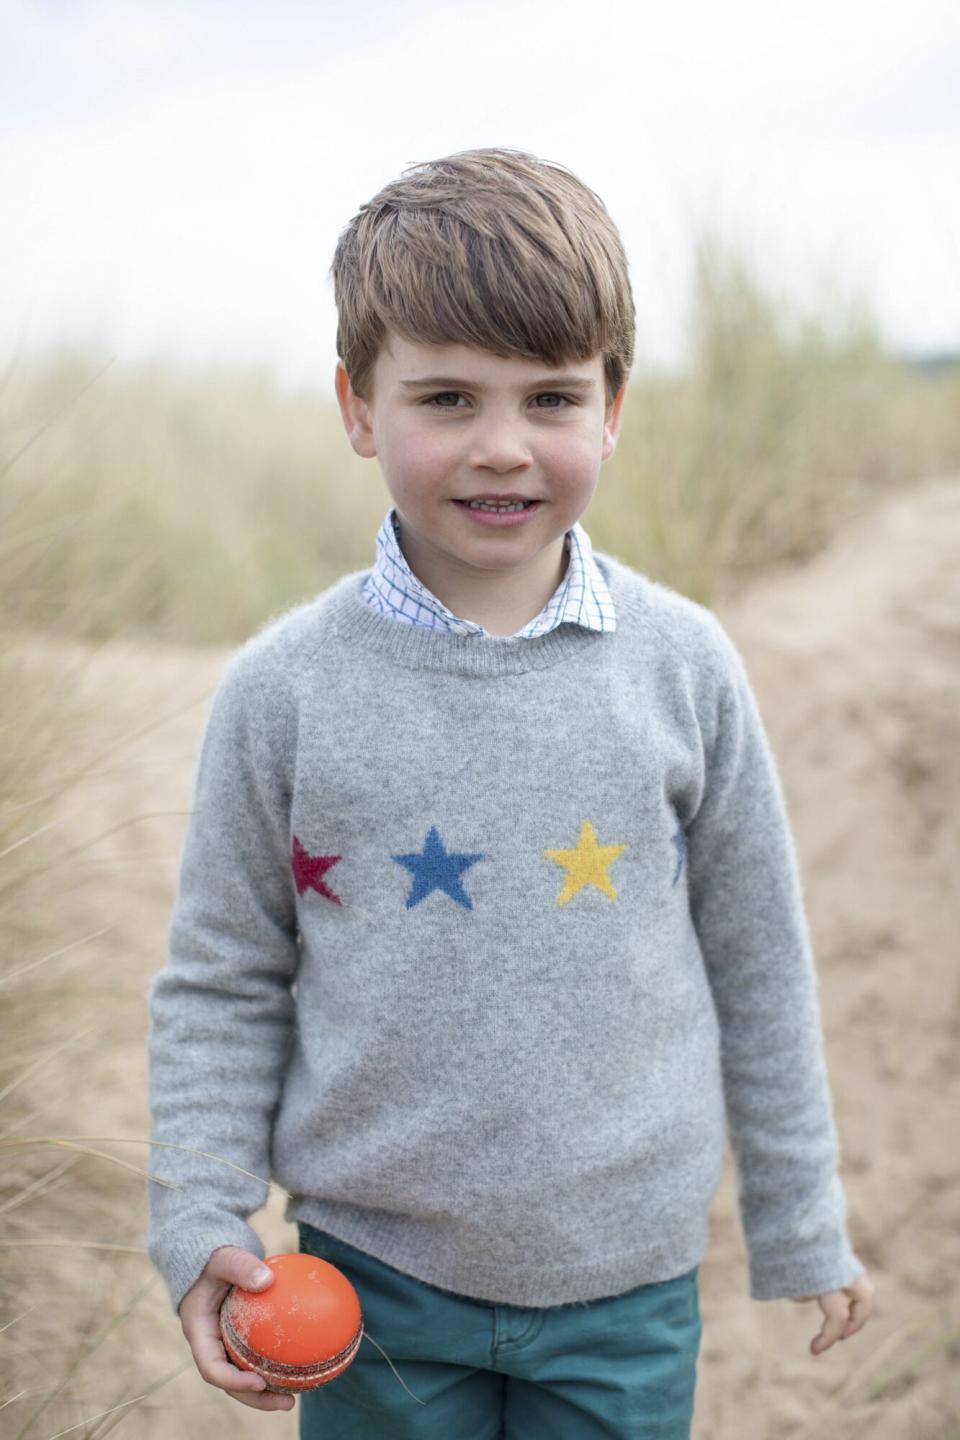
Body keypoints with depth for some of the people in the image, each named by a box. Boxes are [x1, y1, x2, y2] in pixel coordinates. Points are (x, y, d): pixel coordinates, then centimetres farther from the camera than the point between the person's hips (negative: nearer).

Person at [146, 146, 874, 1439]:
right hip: (369, 1279, 0)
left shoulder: (685, 668, -7)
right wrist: (200, 1225, -7)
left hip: (627, 1282, 1)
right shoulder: (284, 690, -10)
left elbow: (758, 961, 2)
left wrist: (800, 1228, 8)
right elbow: (221, 979, 0)